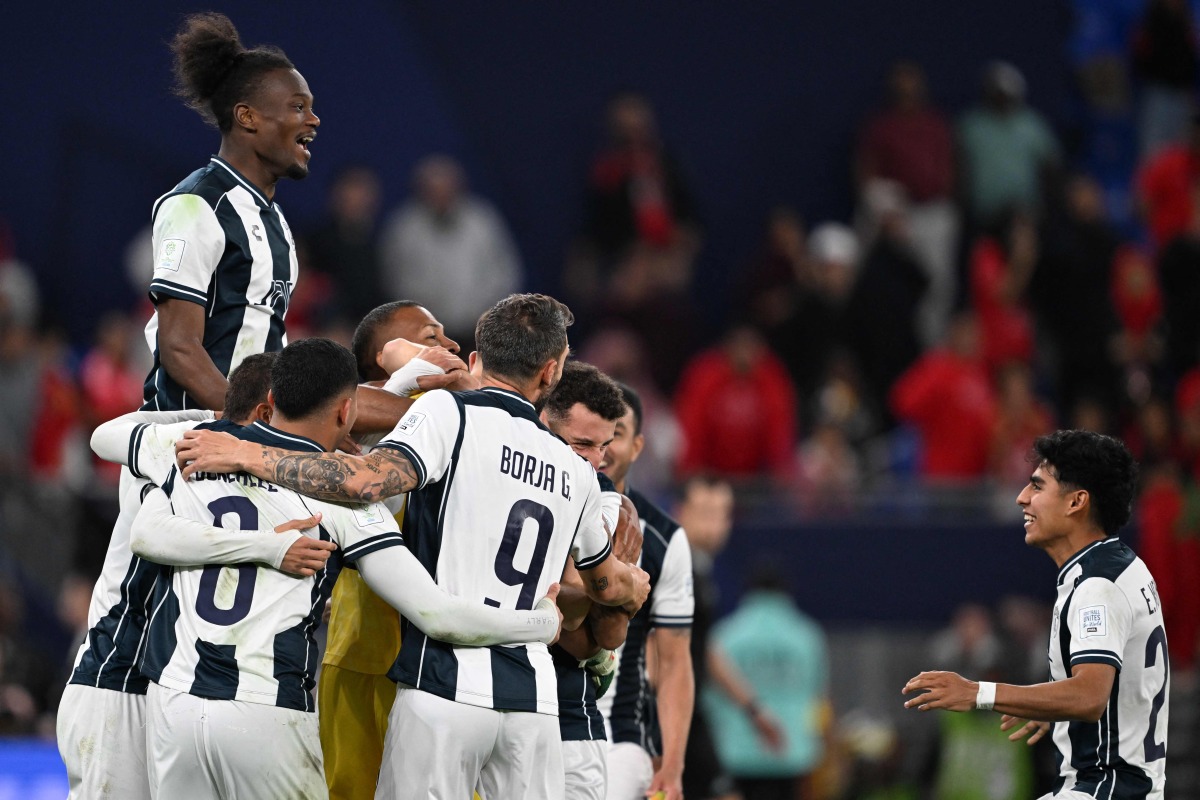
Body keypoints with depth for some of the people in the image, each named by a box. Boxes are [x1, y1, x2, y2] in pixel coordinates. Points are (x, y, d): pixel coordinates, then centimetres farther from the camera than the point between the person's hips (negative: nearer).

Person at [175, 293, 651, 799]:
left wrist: (245, 454, -15)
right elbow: (606, 584, 33)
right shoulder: (575, 473, 16)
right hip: (534, 701, 5)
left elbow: (368, 480, -20)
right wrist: (636, 584, 57)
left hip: (446, 686, -5)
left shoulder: (450, 413, -2)